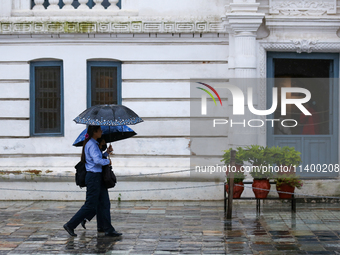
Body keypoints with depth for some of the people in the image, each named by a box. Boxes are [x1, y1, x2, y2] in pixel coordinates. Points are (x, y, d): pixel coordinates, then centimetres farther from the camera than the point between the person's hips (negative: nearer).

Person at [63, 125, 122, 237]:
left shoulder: (93, 143, 15)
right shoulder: (91, 144, -15)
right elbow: (97, 160, -25)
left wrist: (106, 152, 15)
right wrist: (108, 161, -10)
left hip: (97, 177, 10)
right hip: (93, 176, -10)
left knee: (104, 204, 9)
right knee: (90, 205, -4)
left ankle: (108, 230, 12)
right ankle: (70, 225, 5)